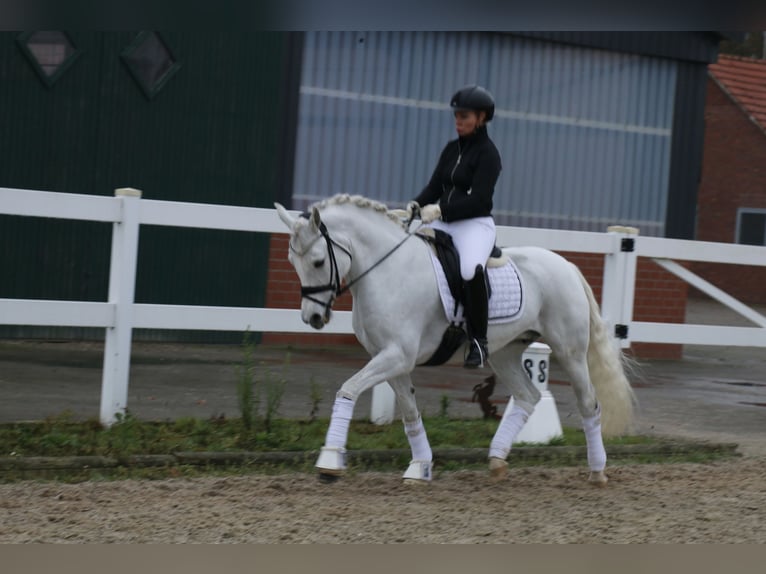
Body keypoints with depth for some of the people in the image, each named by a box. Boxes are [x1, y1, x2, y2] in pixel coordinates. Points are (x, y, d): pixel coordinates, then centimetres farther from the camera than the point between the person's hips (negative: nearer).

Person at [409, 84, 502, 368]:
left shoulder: (487, 153, -6)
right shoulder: (451, 148, 15)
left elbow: (478, 199, -16)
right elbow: (435, 185, 13)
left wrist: (440, 210, -25)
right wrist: (416, 204, -8)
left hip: (475, 224, -8)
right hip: (444, 223, 8)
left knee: (470, 270, -37)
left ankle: (478, 340, -24)